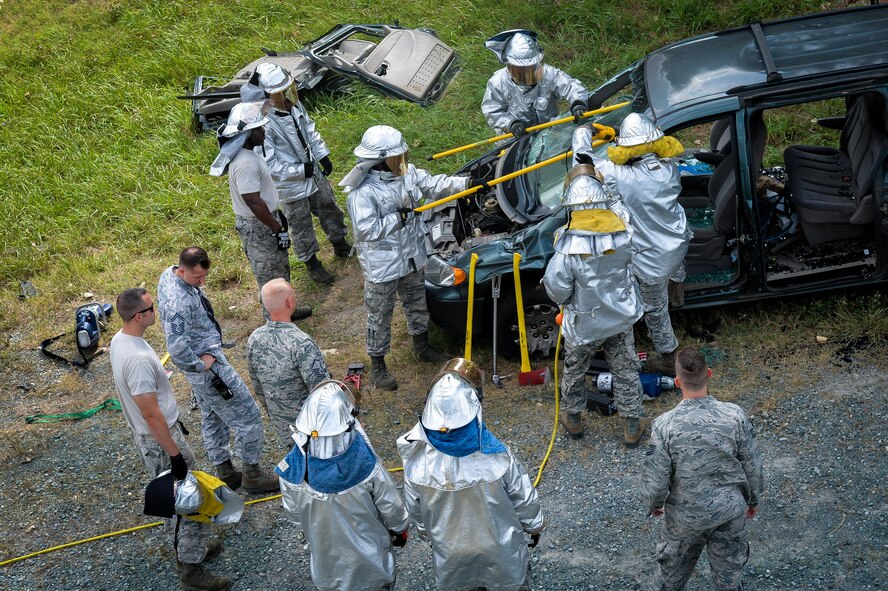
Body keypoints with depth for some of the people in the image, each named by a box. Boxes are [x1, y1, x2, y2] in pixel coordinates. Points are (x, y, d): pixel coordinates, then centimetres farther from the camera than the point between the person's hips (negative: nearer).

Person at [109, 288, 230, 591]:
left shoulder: (119, 341, -1)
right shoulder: (138, 358, -32)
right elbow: (151, 415, -28)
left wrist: (173, 419, 23)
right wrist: (175, 454, -20)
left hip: (147, 437, 10)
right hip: (160, 440, -10)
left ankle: (186, 546, 42)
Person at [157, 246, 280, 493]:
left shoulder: (168, 274, -3)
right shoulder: (178, 303, -34)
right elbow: (177, 350, -39)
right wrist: (200, 364, -21)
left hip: (205, 362, 10)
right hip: (208, 366, -10)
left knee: (212, 418, 22)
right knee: (247, 417, 3)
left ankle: (225, 473, 36)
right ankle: (252, 475, 17)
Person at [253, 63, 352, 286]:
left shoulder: (294, 105, -9)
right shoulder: (264, 122, -32)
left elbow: (310, 130, 9)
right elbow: (269, 163, -27)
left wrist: (323, 156, 2)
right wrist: (300, 170, -26)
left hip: (314, 173, 7)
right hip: (291, 185, -7)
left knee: (329, 209, 25)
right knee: (301, 225, 13)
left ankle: (340, 245, 50)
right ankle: (312, 264, 33)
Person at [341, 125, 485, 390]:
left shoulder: (407, 173, -4)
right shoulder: (362, 192, -26)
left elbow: (434, 185, 4)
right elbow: (367, 229, -29)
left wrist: (467, 183, -4)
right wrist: (399, 217, -26)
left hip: (411, 257, 8)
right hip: (381, 266, -8)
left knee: (417, 303, 26)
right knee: (380, 315, 8)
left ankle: (422, 346, 50)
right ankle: (377, 365, 24)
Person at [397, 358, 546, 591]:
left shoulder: (416, 466, -28)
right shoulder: (498, 459, -32)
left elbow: (416, 512, -8)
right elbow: (525, 501, -15)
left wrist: (427, 534, 14)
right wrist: (535, 526, 7)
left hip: (452, 560, 2)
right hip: (501, 553, -1)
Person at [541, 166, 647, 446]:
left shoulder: (569, 246, -31)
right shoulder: (622, 227, -20)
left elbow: (556, 288, -22)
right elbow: (617, 205, 4)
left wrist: (564, 300, 2)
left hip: (583, 324, -3)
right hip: (621, 318, 3)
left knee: (574, 370, 23)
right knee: (626, 370, 21)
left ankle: (573, 418, 43)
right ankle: (632, 425, 33)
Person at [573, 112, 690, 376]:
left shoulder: (622, 178, -32)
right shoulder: (669, 168, -14)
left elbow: (582, 156, -21)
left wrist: (584, 131, 0)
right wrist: (616, 135, 15)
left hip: (654, 260, -5)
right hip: (680, 243, 5)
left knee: (656, 310, 18)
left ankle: (669, 359, 37)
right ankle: (677, 285, 59)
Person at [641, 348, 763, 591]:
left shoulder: (665, 425, -27)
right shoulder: (735, 416, -21)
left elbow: (656, 479, -17)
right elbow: (752, 466, -8)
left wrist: (653, 505, 5)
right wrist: (753, 499, 11)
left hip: (687, 516, -1)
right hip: (731, 511, 1)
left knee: (674, 565, 26)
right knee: (730, 567, 25)